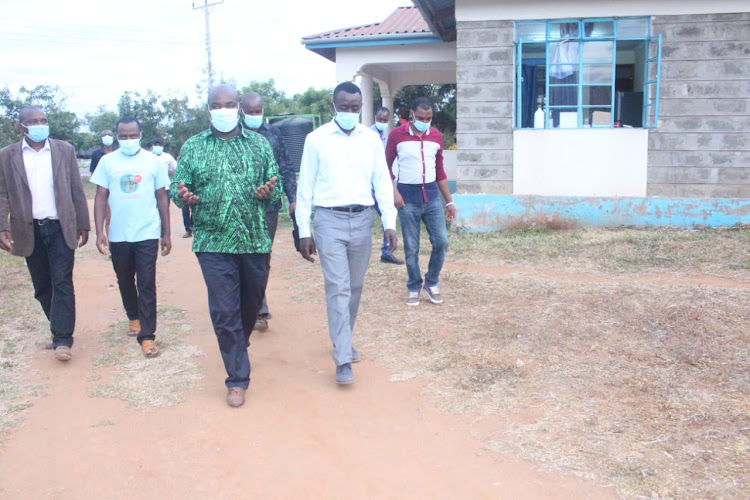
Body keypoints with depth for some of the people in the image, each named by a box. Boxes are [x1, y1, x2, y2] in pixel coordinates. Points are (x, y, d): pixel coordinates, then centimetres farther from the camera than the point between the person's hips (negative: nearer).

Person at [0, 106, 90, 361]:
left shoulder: (65, 150, 2)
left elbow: (77, 190, 4)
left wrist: (82, 224, 4)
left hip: (60, 228, -1)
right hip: (29, 231, 1)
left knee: (62, 283, -5)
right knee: (42, 287, 10)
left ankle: (62, 339, -1)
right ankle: (59, 328, 26)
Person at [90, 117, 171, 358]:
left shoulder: (153, 161, 0)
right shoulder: (107, 162, 1)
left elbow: (162, 198, 4)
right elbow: (100, 198, 2)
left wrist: (166, 234, 4)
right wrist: (100, 232, -6)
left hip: (147, 234, -2)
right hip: (118, 235, 2)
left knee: (147, 284, -3)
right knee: (125, 281, 17)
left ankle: (147, 336, 1)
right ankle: (133, 317, 41)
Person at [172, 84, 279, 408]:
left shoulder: (259, 144, 6)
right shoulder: (192, 147, 5)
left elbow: (275, 190, 7)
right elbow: (177, 187, 6)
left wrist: (269, 193, -16)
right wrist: (182, 196, -17)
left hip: (255, 239, 2)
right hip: (213, 242, -1)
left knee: (252, 302, 17)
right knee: (224, 311, -1)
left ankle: (240, 342, 48)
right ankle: (237, 378, 11)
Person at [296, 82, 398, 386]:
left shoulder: (371, 139, 6)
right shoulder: (316, 139, -1)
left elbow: (382, 183, 7)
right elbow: (305, 187, 1)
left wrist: (389, 224, -2)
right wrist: (304, 232, -3)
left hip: (363, 219, 3)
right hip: (330, 219, -3)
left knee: (355, 287, 12)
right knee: (338, 289, -7)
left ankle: (343, 340, 32)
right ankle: (343, 359, -4)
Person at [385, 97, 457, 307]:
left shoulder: (436, 136, 6)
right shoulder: (396, 135, -4)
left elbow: (440, 171, 13)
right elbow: (386, 166, 3)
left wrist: (449, 201, 11)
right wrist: (394, 192, -9)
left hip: (432, 195, 3)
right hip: (408, 196, -3)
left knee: (441, 241, -4)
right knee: (411, 247, 2)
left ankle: (432, 283, 16)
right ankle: (414, 288, 18)